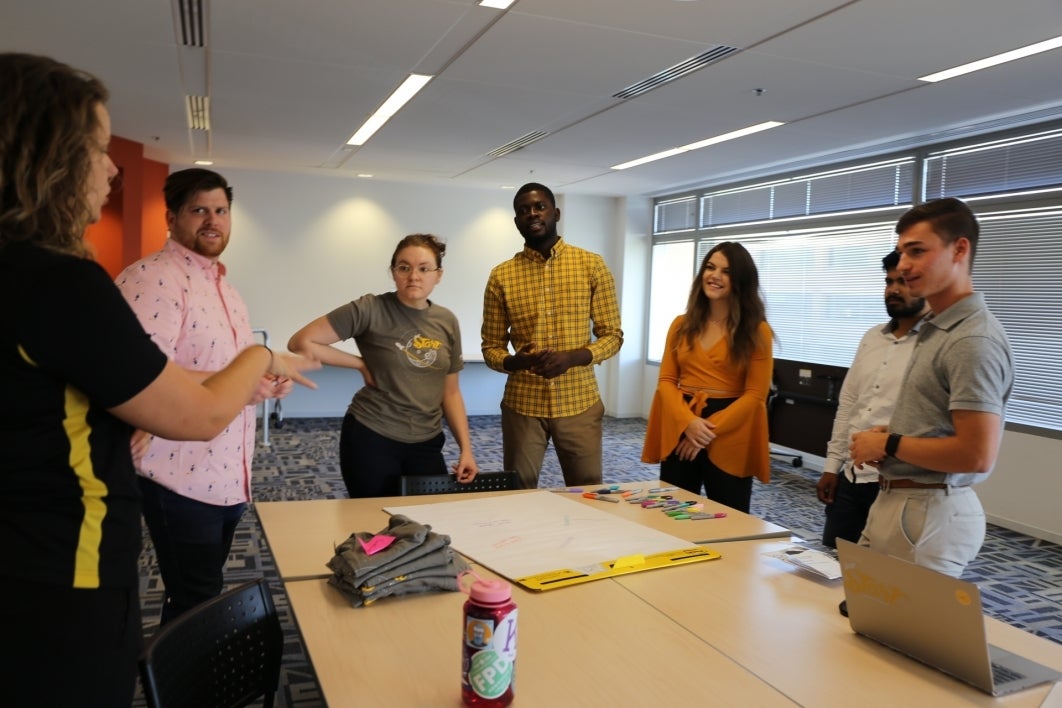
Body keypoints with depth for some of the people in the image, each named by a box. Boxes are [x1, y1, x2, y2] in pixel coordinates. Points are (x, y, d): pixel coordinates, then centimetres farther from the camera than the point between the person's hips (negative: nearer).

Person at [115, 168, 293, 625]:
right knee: (195, 605, 2)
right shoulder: (152, 278, -16)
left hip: (228, 475, 9)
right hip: (183, 477, -9)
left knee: (202, 595, 21)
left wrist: (264, 377, 5)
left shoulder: (220, 283, 16)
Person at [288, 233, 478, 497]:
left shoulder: (447, 322, 3)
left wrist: (466, 448, 2)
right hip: (371, 439, -4)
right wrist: (362, 364, -10)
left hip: (426, 444, 4)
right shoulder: (370, 310, -11)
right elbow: (301, 343, -11)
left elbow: (450, 392, 9)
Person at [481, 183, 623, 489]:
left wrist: (571, 357, -17)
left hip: (580, 403, 0)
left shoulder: (592, 265, 0)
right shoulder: (501, 276, 1)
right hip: (522, 404, 1)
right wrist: (516, 361, -18)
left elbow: (612, 336, 0)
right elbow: (491, 347, 5)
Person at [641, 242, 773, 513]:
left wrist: (711, 430, -15)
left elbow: (755, 394, -7)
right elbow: (666, 381, 4)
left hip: (729, 441, -3)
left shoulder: (757, 331, -2)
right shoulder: (682, 325, 9)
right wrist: (689, 422, -14)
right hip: (680, 433, 3)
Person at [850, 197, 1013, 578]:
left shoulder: (973, 340, -20)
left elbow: (977, 455, -25)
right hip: (894, 501, 10)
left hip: (929, 514, -9)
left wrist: (888, 445, -14)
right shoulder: (936, 327, 12)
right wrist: (889, 433, 4)